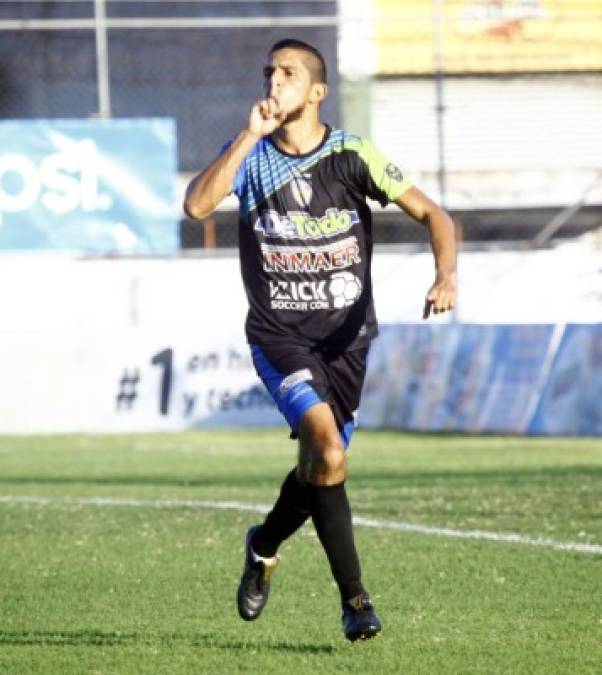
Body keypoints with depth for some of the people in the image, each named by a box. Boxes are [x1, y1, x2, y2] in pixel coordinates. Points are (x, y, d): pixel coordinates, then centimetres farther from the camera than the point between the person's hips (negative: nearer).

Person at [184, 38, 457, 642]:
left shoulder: (353, 157, -4)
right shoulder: (250, 155, -2)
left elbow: (431, 214, 0)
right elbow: (196, 206, -20)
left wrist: (446, 278, -19)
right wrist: (251, 136, -22)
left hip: (346, 334, 2)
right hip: (278, 335, -2)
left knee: (320, 466, 5)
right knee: (328, 450, -22)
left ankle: (264, 545, 37)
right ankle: (353, 599, -9)